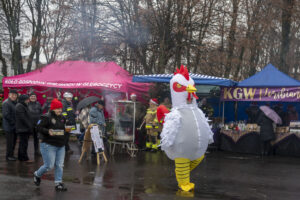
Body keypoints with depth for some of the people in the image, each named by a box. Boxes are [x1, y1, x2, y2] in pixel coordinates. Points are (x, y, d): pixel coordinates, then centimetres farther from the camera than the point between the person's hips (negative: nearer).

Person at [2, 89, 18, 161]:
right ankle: (9, 156, 5)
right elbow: (6, 115, -21)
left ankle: (11, 155, 23)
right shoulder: (6, 103, -14)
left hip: (14, 126, 9)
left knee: (14, 141, 13)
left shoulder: (15, 103, 14)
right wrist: (13, 122, -17)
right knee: (10, 142, -4)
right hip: (9, 126, -9)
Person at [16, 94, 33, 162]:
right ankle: (25, 158, -5)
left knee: (22, 143, 15)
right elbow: (23, 118, -21)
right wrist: (29, 126, -18)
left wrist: (30, 126, 15)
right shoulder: (20, 106, -15)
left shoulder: (23, 106, 18)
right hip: (23, 128, -11)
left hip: (25, 128, 11)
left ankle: (20, 157, 21)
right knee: (24, 143, -8)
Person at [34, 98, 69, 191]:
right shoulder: (47, 117, -11)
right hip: (49, 145, -7)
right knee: (49, 166, -4)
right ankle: (37, 175, 23)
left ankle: (58, 183, 11)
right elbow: (39, 128, -14)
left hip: (61, 146, 7)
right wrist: (48, 131, -30)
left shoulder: (62, 118, 12)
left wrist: (66, 130, 3)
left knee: (60, 165, 4)